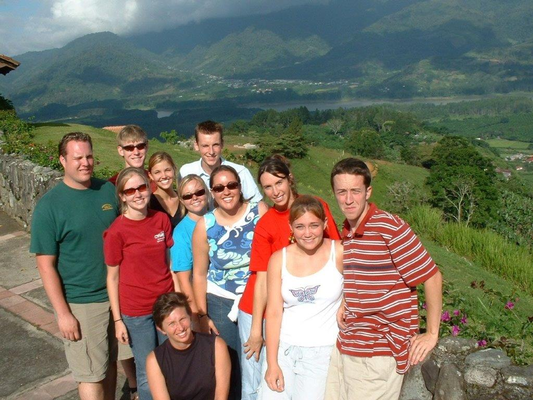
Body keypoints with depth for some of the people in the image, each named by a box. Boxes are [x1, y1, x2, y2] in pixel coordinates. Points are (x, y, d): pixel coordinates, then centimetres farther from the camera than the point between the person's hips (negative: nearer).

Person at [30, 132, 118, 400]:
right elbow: (46, 265, -12)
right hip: (79, 303, -4)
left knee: (110, 361, 19)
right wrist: (63, 313, -14)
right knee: (90, 375, 5)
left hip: (116, 294, 4)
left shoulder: (108, 190, 0)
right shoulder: (49, 206, -12)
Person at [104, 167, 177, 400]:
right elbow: (112, 278, -6)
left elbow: (169, 263, 7)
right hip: (136, 312, -3)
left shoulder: (161, 220, -1)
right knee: (147, 373, 10)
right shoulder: (116, 231, -12)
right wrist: (117, 320, -4)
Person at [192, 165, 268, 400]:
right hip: (220, 301, 1)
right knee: (226, 365, 8)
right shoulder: (205, 225, -5)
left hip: (257, 299, 0)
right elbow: (199, 274, 1)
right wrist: (202, 315, 0)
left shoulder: (260, 211, -8)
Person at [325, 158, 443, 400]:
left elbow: (432, 277, -13)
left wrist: (432, 334, -9)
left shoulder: (390, 228, -15)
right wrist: (342, 307, 6)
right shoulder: (344, 232, 8)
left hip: (380, 352, -7)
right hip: (343, 345, 7)